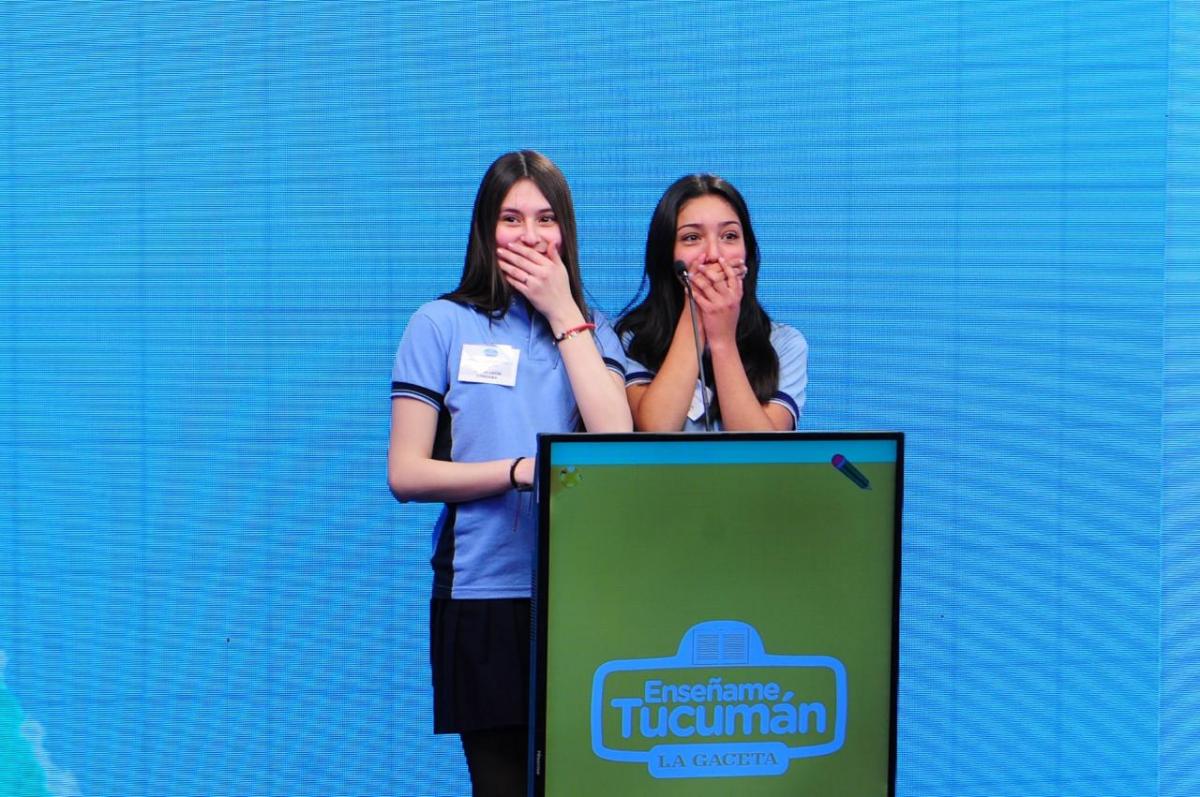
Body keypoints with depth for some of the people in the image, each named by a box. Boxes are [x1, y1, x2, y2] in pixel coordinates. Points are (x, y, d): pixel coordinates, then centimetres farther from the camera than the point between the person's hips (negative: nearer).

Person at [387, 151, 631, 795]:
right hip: (483, 593, -2)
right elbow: (406, 474, -3)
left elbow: (618, 446, -7)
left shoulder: (591, 331, 12)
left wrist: (563, 314, -4)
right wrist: (523, 470, -14)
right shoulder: (442, 325, 3)